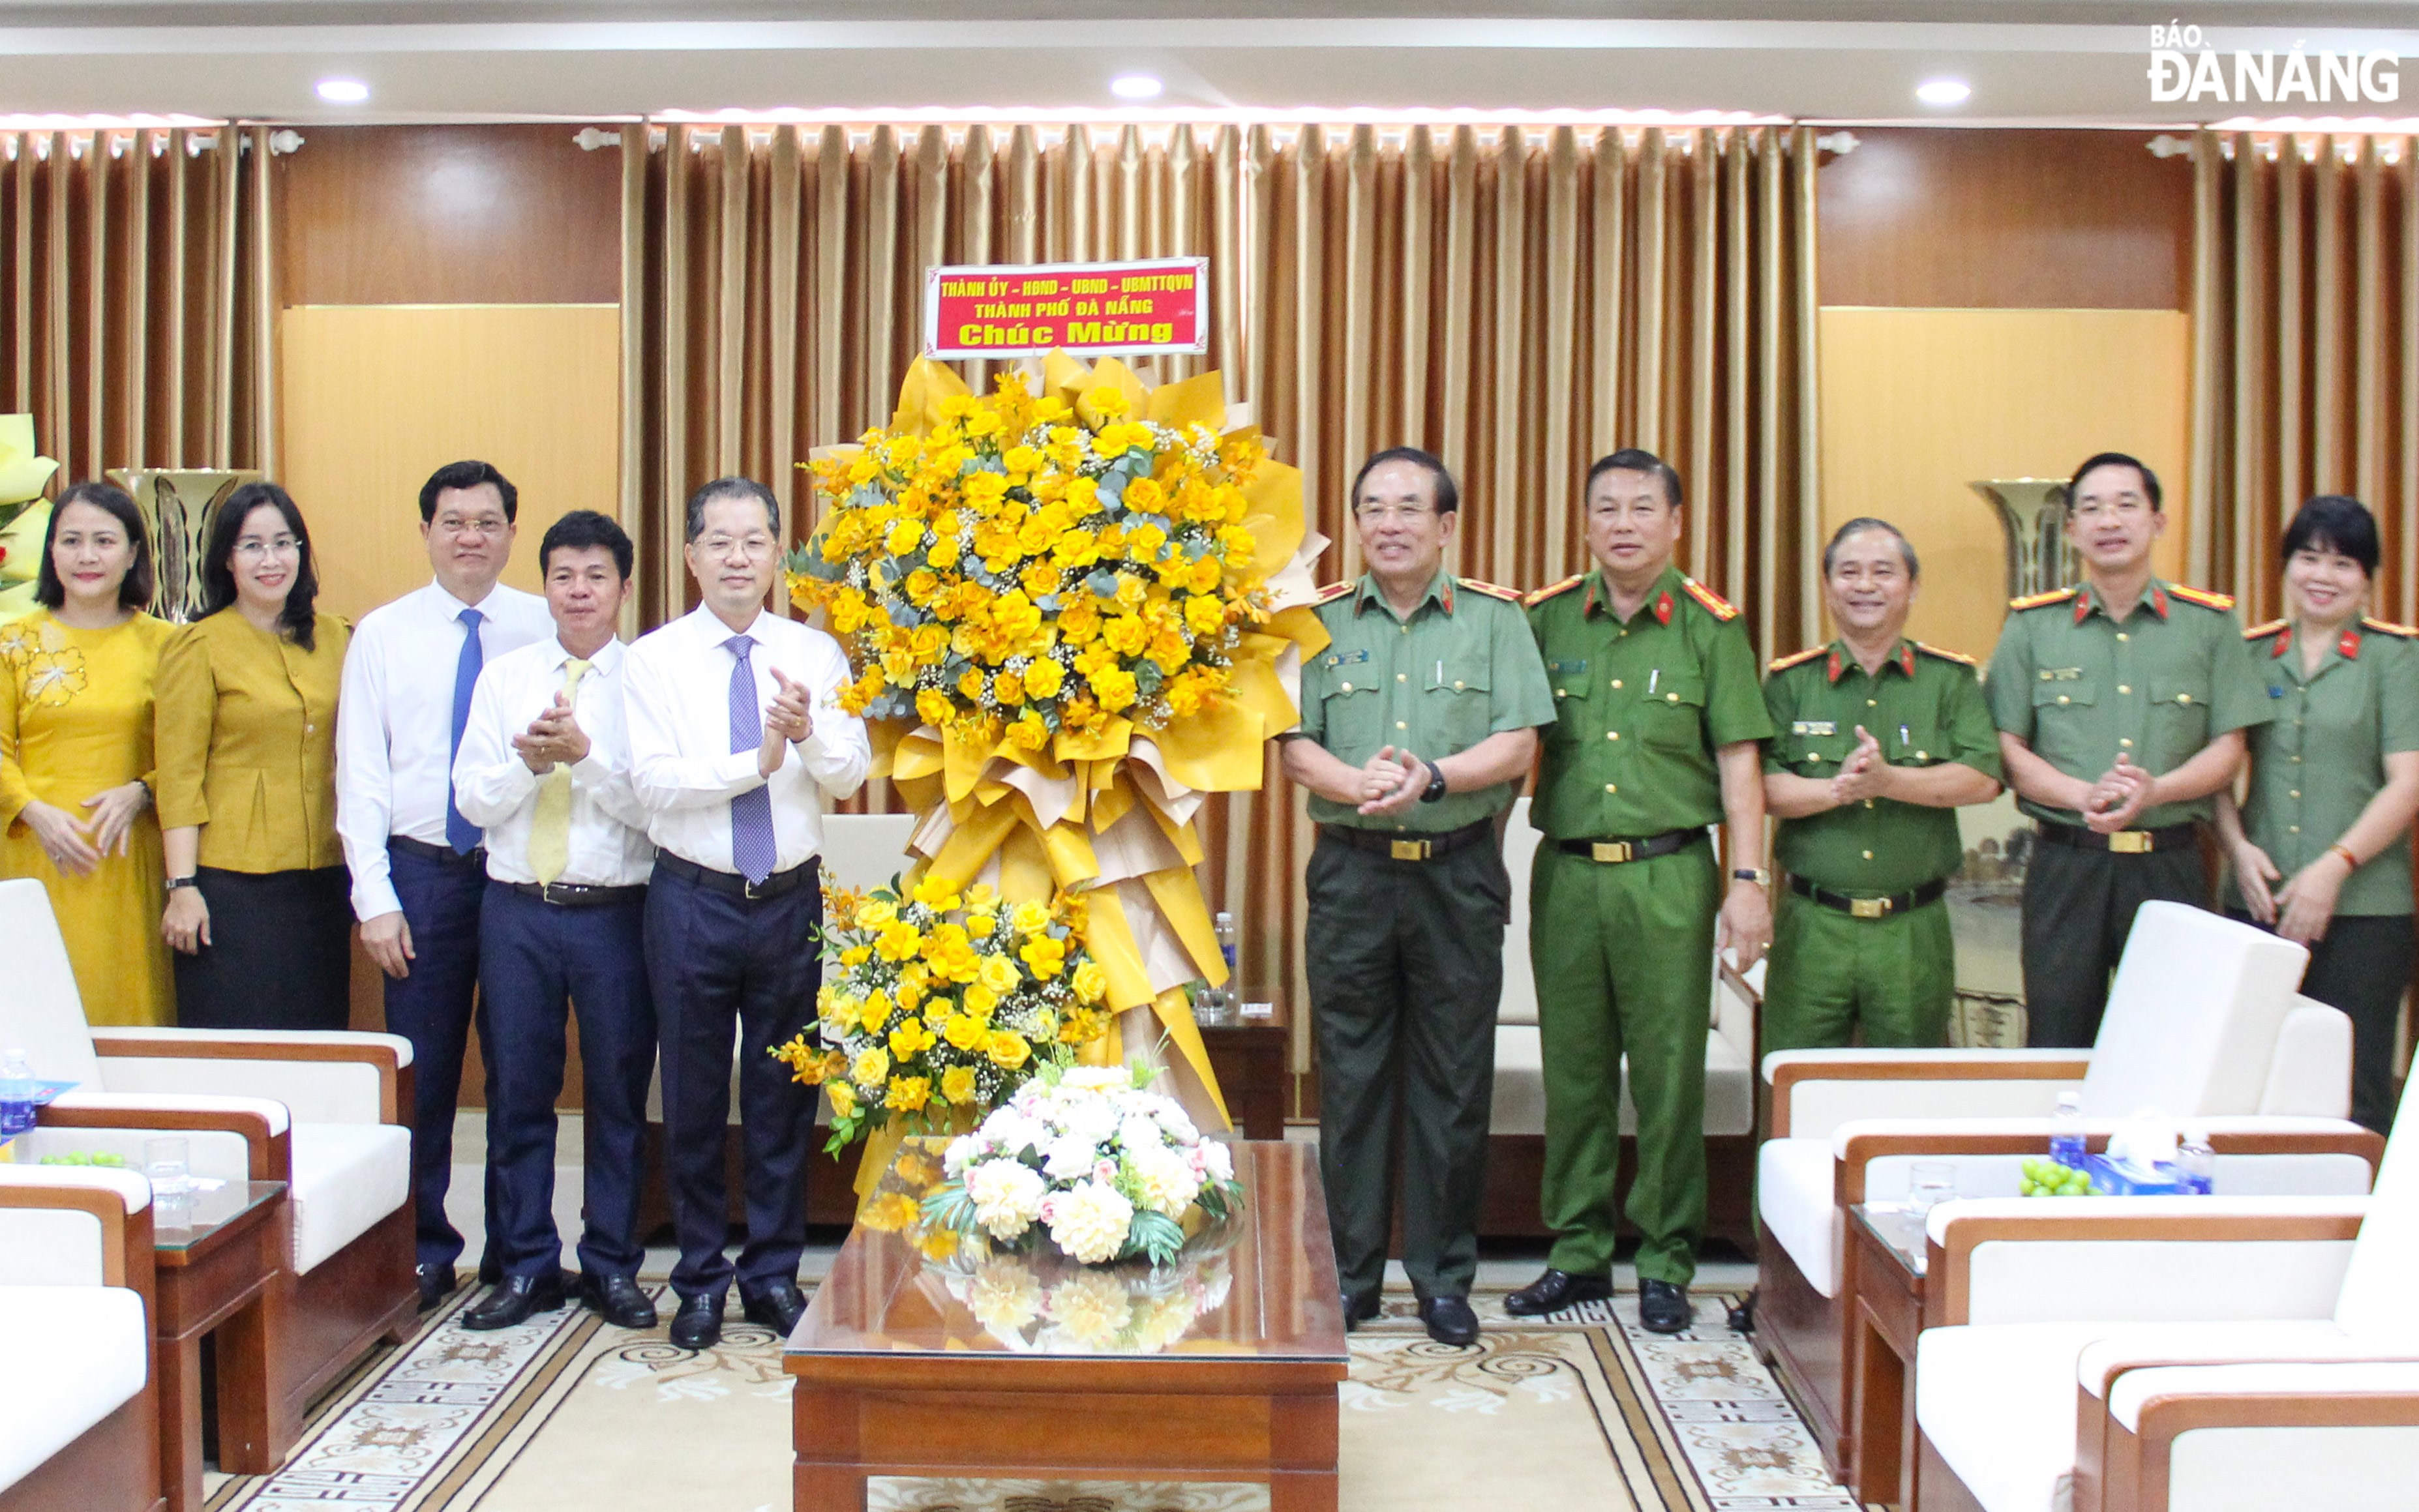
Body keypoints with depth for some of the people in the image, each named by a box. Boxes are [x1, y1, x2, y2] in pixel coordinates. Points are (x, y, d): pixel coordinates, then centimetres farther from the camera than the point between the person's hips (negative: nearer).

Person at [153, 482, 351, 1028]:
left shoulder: (332, 637, 10)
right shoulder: (199, 646, -3)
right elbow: (178, 775, -5)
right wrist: (182, 886, -11)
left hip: (323, 877, 4)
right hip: (232, 882, -4)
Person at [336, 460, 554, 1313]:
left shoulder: (546, 629, 2)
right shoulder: (382, 635, 6)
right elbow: (361, 775, 3)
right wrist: (375, 898, -3)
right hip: (423, 872, 1)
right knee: (422, 1070, 4)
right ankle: (425, 1249, 18)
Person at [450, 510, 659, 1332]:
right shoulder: (504, 677, 9)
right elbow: (473, 800, 3)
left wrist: (586, 755, -21)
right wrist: (530, 764, -14)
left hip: (615, 914, -2)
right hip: (517, 907, 3)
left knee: (619, 1093, 6)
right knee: (519, 1090, 8)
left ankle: (613, 1265, 19)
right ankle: (527, 1266, 20)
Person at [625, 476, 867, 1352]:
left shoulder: (817, 654, 3)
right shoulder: (655, 659, -3)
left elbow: (849, 775, -6)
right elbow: (655, 783, -14)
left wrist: (809, 730, -26)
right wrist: (761, 759, -24)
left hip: (791, 898, 2)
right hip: (692, 899, -1)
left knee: (784, 1095, 10)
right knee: (694, 1097, 8)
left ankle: (775, 1275, 23)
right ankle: (700, 1281, 21)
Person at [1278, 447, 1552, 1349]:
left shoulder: (1494, 620, 6)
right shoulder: (1320, 622, 8)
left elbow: (1518, 744, -3)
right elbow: (1293, 745, 0)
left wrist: (1431, 779, -19)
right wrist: (1359, 784, -19)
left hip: (1459, 875, -1)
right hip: (1350, 873, 1)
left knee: (1454, 1082, 4)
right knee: (1351, 1077, 5)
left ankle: (1444, 1277, 15)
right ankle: (1347, 1274, 16)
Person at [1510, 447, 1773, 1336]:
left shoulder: (1709, 627, 2)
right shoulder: (1547, 620, 8)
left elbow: (1738, 761, 1)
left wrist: (1747, 878, -5)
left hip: (1669, 873, -2)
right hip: (1566, 871, 2)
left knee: (1669, 1072, 2)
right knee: (1572, 1069, 9)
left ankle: (1666, 1264, 14)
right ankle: (1578, 1254, 20)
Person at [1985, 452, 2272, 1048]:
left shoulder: (2210, 622, 8)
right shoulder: (2032, 625, 7)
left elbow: (2228, 748, 5)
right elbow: (2007, 748, 2)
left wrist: (2154, 791, -15)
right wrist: (2085, 795, -15)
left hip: (2171, 863, 0)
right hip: (2066, 863, 0)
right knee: (2057, 1050, 2)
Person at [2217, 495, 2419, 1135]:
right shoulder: (2251, 653, 11)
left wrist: (2335, 867, -13)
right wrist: (2239, 847, -5)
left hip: (2363, 909, -3)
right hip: (2259, 903, 3)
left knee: (2354, 1091, -2)